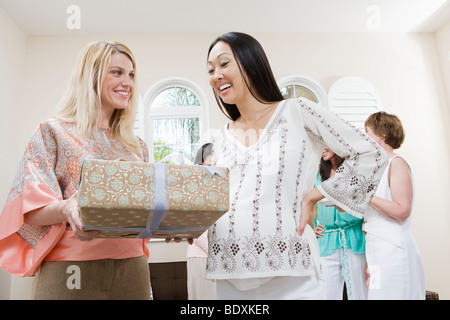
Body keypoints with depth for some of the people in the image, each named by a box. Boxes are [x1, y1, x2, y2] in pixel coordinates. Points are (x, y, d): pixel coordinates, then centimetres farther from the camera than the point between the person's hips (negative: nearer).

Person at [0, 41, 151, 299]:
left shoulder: (137, 146, 13)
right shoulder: (54, 131, 1)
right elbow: (29, 208, -5)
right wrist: (65, 209, -27)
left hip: (131, 268, 4)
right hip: (70, 267, -4)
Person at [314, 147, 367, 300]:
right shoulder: (318, 174, 10)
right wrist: (311, 226, 11)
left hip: (354, 240, -3)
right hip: (327, 241, 3)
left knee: (358, 293, 4)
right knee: (330, 293, 7)